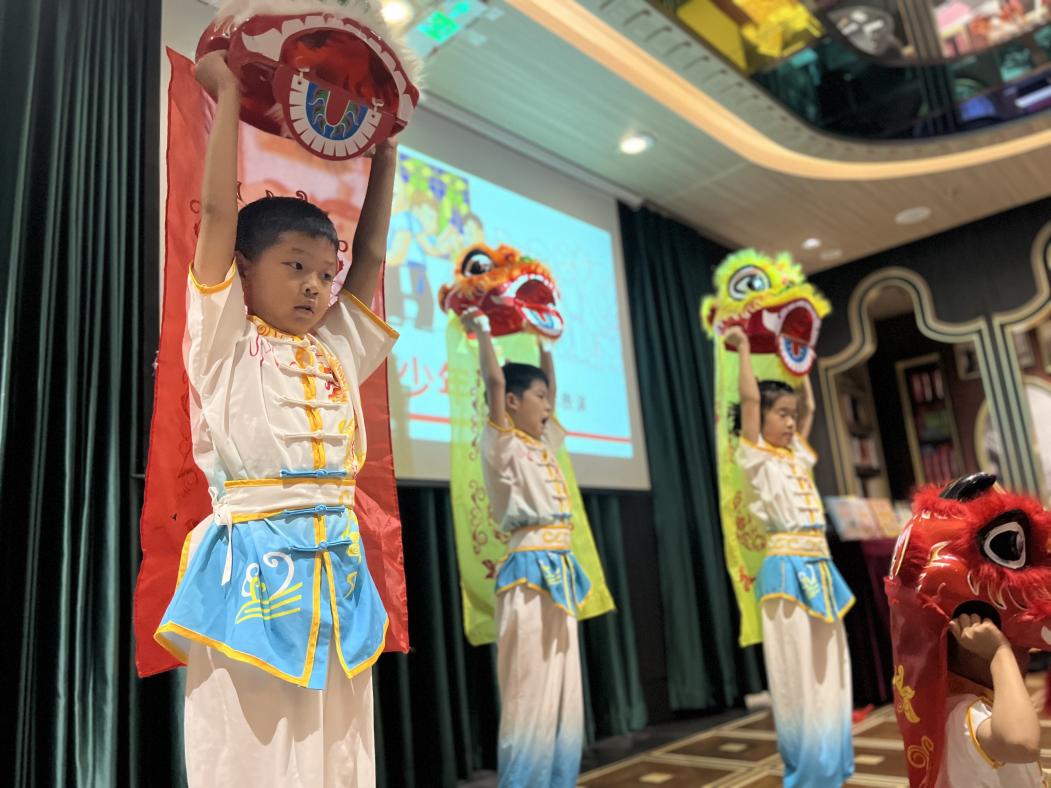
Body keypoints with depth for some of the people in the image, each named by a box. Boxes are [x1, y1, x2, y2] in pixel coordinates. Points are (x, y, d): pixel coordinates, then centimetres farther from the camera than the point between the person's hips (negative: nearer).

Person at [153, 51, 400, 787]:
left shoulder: (337, 353, 15)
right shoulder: (225, 343, 2)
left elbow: (372, 252, 19)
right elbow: (219, 211, -3)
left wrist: (383, 157, 23)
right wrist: (228, 93, 3)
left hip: (337, 567, 5)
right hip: (253, 567, -5)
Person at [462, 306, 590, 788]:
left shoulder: (542, 447, 16)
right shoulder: (502, 445, -6)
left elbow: (549, 389, 29)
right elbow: (495, 380, -18)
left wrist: (543, 342, 28)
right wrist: (479, 328, -8)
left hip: (559, 573, 8)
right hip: (531, 574, -8)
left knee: (562, 693, 11)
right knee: (531, 693, -5)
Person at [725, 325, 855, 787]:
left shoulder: (796, 456, 17)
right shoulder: (757, 457, -2)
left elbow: (809, 407, 27)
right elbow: (749, 398, -11)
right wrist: (743, 348, -3)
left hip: (819, 568, 7)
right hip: (787, 570, -7)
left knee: (827, 669, 10)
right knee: (798, 672, -2)